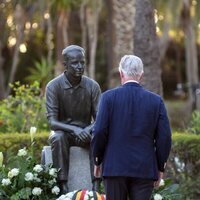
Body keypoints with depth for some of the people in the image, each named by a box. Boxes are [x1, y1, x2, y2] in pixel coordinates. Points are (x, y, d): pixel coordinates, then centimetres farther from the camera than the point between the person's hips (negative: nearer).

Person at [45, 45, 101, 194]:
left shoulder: (92, 86, -6)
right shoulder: (53, 86, -13)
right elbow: (52, 122, -19)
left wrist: (89, 129, -29)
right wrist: (74, 129, -36)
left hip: (85, 132, 2)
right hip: (63, 131, -2)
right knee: (58, 138, -36)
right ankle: (63, 184, -35)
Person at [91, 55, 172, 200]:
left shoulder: (109, 97, -3)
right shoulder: (156, 100, 2)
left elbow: (100, 131, -7)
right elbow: (164, 137, 0)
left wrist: (97, 160, 6)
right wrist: (160, 167, 10)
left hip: (115, 167, -1)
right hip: (145, 170, 1)